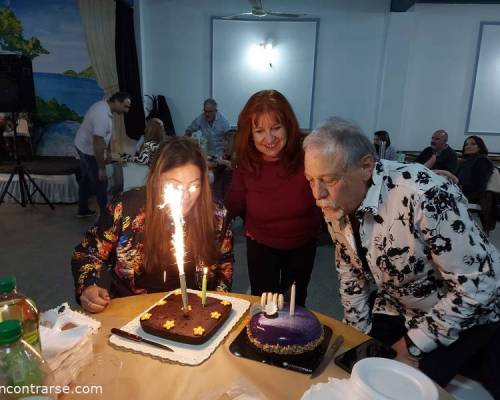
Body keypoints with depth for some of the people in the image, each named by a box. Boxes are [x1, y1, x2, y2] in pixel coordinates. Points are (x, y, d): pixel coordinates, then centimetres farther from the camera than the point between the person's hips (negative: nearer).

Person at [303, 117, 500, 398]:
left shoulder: (424, 195, -36)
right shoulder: (335, 205, -13)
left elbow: (477, 286, -29)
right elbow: (350, 271, 2)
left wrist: (414, 345, -20)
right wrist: (359, 332, 4)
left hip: (471, 314, -5)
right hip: (398, 310, 6)